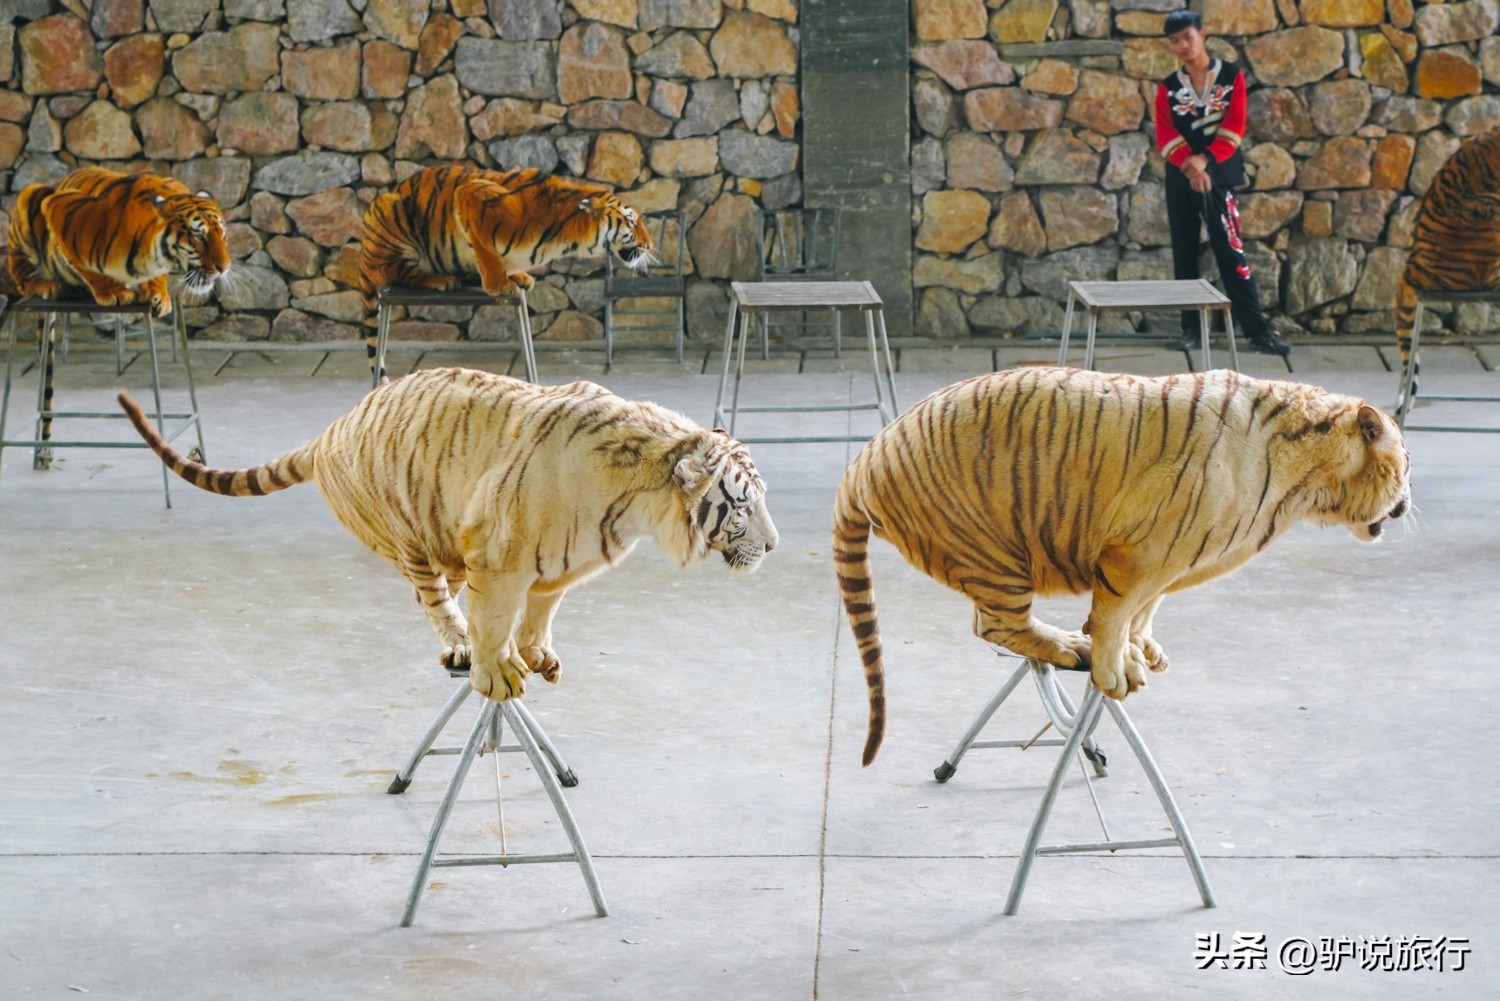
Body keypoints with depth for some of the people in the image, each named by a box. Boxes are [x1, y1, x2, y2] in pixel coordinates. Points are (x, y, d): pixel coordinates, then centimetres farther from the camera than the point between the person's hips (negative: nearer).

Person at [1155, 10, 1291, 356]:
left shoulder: (1231, 76, 1)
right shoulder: (1168, 88, 6)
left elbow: (1234, 127, -7)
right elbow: (1165, 136, -3)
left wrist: (1205, 159, -19)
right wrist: (1188, 164, -21)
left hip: (1219, 175, -3)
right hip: (1181, 178, 3)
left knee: (1231, 251, -9)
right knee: (1185, 254, 6)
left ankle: (1257, 331, -10)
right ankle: (1192, 328, 14)